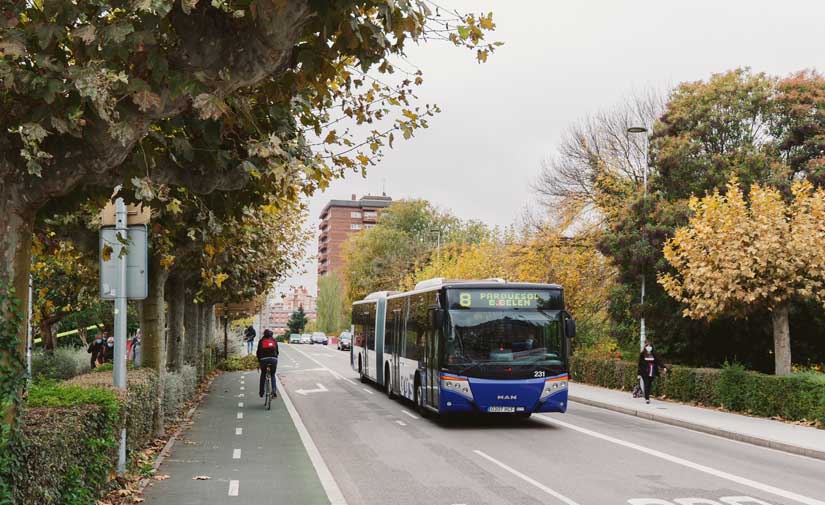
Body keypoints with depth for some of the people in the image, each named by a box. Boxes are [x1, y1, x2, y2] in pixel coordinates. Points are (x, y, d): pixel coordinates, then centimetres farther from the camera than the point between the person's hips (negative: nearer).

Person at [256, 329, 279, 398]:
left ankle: (261, 392, 19)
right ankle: (274, 390, -2)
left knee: (263, 375, 19)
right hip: (273, 359, 1)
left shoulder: (261, 341, 13)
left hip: (263, 359, -1)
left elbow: (258, 352, 12)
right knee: (273, 375, 17)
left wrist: (259, 360, 23)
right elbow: (277, 351, 17)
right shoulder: (274, 340, 16)